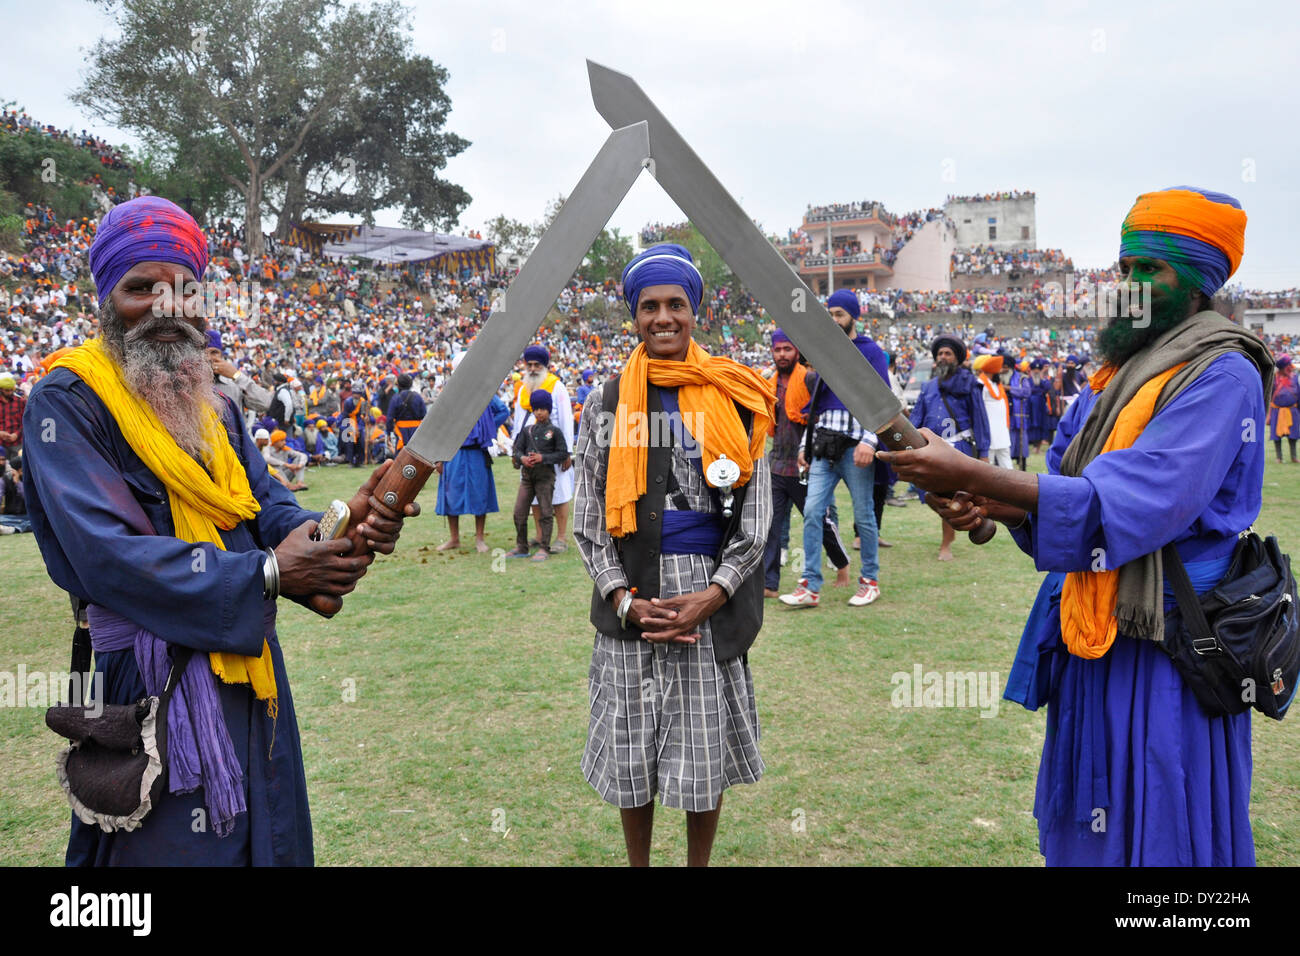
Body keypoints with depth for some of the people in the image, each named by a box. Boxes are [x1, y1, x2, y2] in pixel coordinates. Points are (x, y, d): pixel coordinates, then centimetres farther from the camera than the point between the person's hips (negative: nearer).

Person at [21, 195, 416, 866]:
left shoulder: (214, 403, 12)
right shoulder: (67, 403, -12)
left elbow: (265, 504, 6)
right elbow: (104, 553, -21)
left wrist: (341, 525, -18)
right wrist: (269, 574, -25)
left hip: (247, 667, 7)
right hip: (153, 678, -7)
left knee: (266, 839, 18)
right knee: (174, 843, 4)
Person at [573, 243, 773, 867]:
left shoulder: (733, 401, 3)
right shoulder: (607, 404, 5)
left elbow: (756, 512, 1)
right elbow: (588, 517, 4)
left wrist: (714, 594, -10)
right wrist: (624, 599, -9)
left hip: (713, 597, 0)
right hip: (631, 597, 1)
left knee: (706, 754, 8)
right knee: (631, 753, 9)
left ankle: (699, 864, 29)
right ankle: (638, 863, 30)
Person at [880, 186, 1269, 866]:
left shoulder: (1222, 376, -15)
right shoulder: (1116, 371, 12)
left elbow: (1128, 508, -26)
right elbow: (1064, 495, 11)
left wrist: (970, 474, -30)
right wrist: (990, 504, -11)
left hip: (1160, 656, -8)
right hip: (1088, 638, 8)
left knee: (1148, 841, 5)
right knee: (1081, 834, 19)